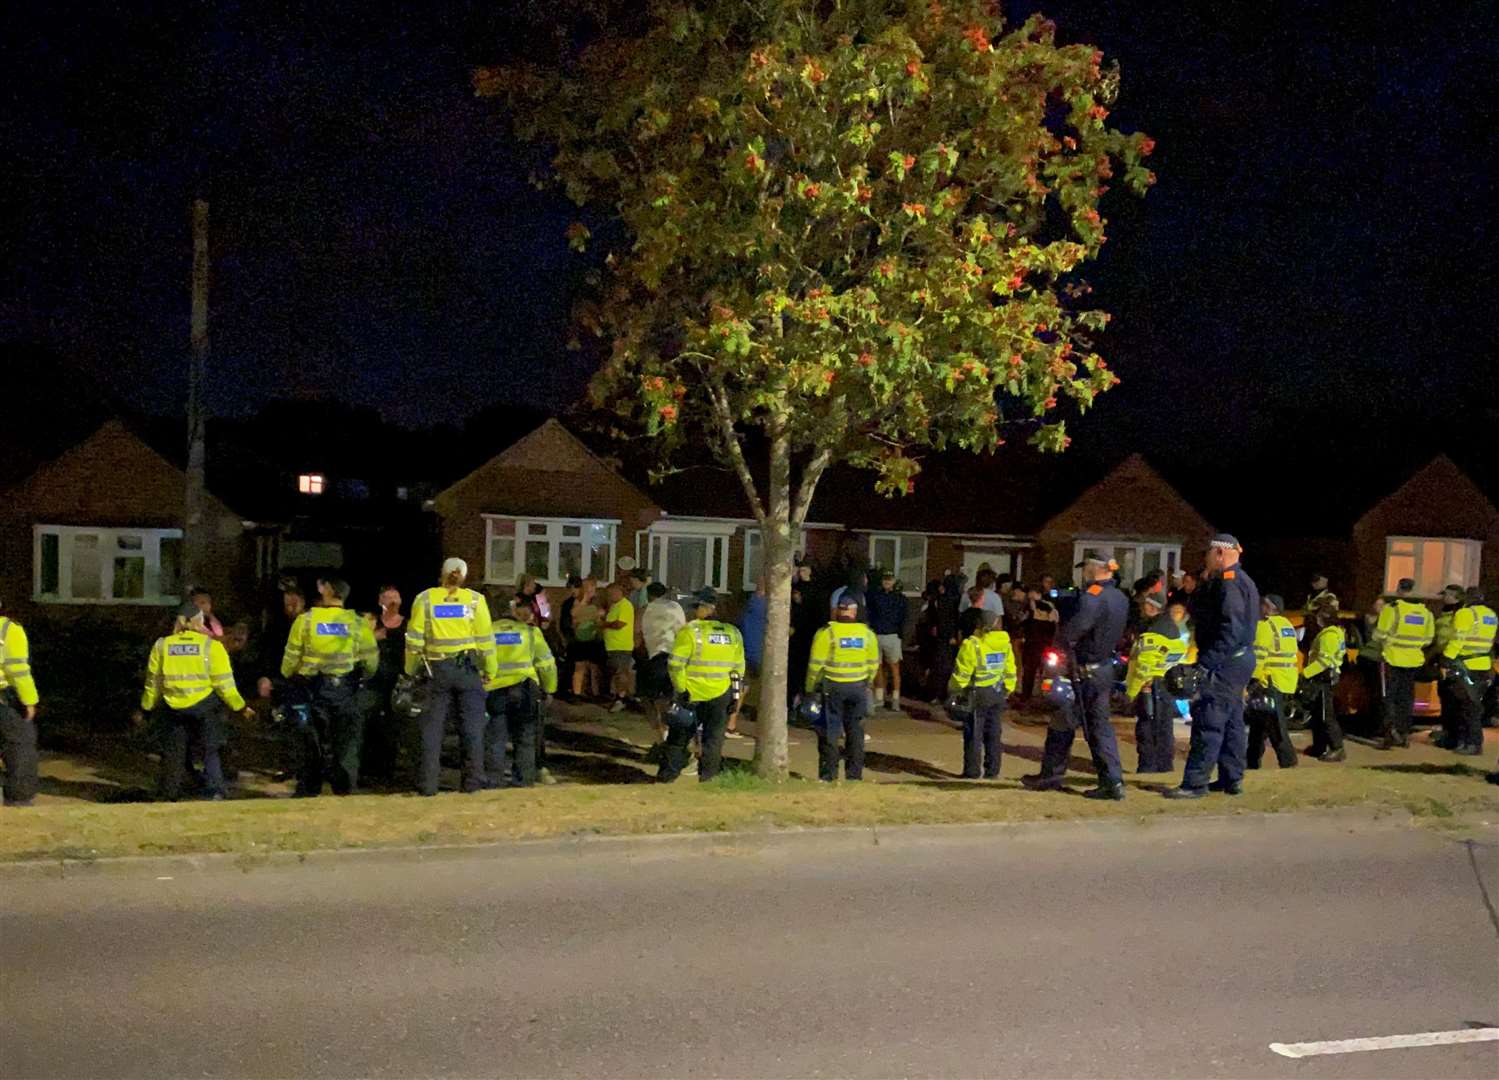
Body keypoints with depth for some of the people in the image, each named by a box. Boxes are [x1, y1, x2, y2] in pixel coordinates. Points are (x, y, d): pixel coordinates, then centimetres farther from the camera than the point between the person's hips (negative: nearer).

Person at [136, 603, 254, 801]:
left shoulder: (162, 646, 4)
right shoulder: (211, 646, -4)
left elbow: (153, 682, 10)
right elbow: (224, 683, -4)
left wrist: (145, 709, 22)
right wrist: (240, 707, 5)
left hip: (173, 709, 2)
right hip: (203, 706, -2)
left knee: (172, 754, 11)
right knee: (210, 751, 6)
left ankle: (171, 797, 13)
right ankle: (216, 792, -6)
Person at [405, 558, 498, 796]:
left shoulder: (425, 599, 1)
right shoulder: (475, 599, 0)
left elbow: (414, 638, 0)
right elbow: (485, 639, 0)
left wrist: (411, 670, 11)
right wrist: (490, 671, 9)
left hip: (437, 669, 1)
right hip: (468, 669, 0)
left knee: (432, 727, 6)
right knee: (472, 726, 6)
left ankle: (428, 782, 6)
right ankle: (473, 780, 6)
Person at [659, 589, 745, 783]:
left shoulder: (690, 631, -9)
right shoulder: (732, 633, 5)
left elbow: (676, 664, -14)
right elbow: (739, 667, 10)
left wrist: (680, 689, -6)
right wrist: (734, 694, 15)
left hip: (692, 694, -3)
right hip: (721, 695, 3)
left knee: (679, 736, 11)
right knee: (714, 738, 11)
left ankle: (670, 771, 16)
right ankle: (708, 774, 11)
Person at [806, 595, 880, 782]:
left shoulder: (826, 633, -9)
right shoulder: (867, 634, 2)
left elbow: (816, 664, -7)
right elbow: (874, 664, 8)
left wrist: (810, 688, 4)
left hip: (832, 687, -3)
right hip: (858, 687, 3)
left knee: (829, 730, 4)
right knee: (855, 731, 12)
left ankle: (828, 775, 4)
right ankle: (855, 774, 14)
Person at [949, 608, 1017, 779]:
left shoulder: (972, 644, -18)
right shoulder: (1005, 643, 2)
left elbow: (961, 673, -14)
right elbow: (1010, 670, 9)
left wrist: (954, 691, -1)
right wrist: (1007, 689, 20)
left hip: (978, 694, -6)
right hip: (998, 694, 6)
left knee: (974, 733, 3)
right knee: (993, 733, 13)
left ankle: (972, 771, 5)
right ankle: (992, 771, 16)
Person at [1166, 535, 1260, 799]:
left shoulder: (1229, 580, -15)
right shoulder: (1239, 580, 19)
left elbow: (1232, 627, -25)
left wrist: (1207, 661, -26)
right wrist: (1203, 585, 6)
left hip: (1225, 661, -11)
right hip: (1239, 660, 11)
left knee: (1208, 722, -10)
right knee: (1232, 721, 15)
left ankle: (1195, 782, -10)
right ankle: (1231, 779, 22)